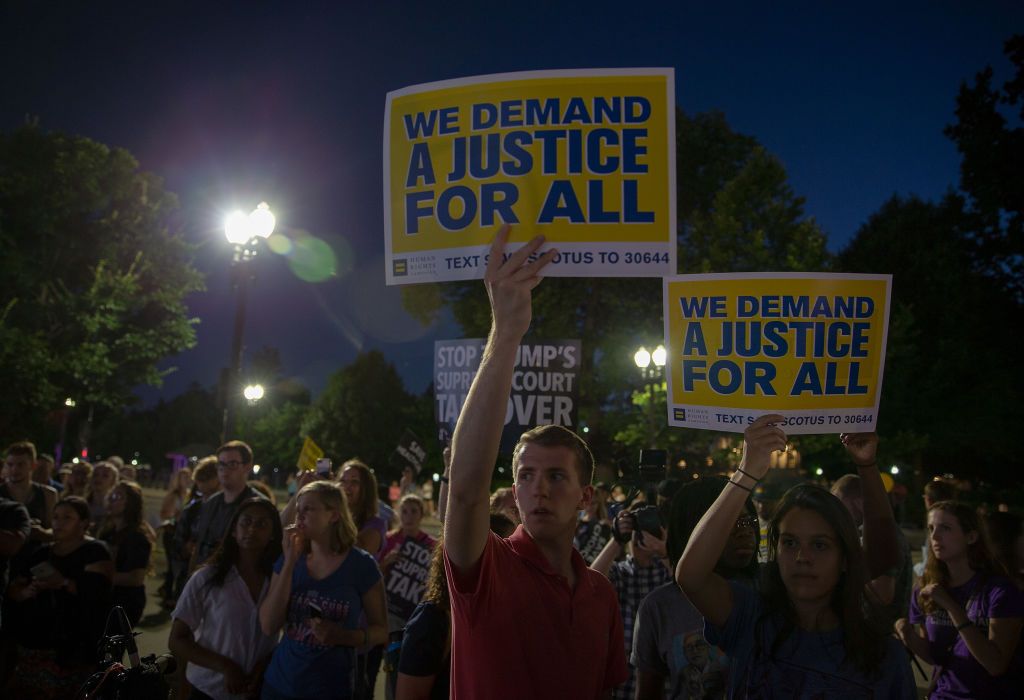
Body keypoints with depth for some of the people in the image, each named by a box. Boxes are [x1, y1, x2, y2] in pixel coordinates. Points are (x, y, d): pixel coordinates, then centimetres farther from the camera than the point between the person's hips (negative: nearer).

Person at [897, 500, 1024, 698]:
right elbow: (934, 656, 7)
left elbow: (996, 665, -17)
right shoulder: (924, 592, 0)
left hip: (992, 692, -3)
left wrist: (952, 607, -24)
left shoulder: (1000, 591, -11)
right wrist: (910, 637, -11)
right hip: (942, 692, 3)